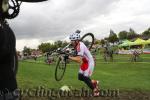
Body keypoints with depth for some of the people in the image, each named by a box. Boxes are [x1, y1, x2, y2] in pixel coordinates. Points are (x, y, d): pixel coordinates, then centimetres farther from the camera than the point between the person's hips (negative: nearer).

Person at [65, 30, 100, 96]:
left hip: (89, 62, -9)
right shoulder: (77, 45, -4)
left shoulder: (80, 46, -31)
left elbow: (79, 60, -38)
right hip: (84, 62, 9)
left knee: (85, 78, -6)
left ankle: (95, 90, 18)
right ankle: (94, 82, 28)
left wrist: (69, 57, -37)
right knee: (80, 77, 9)